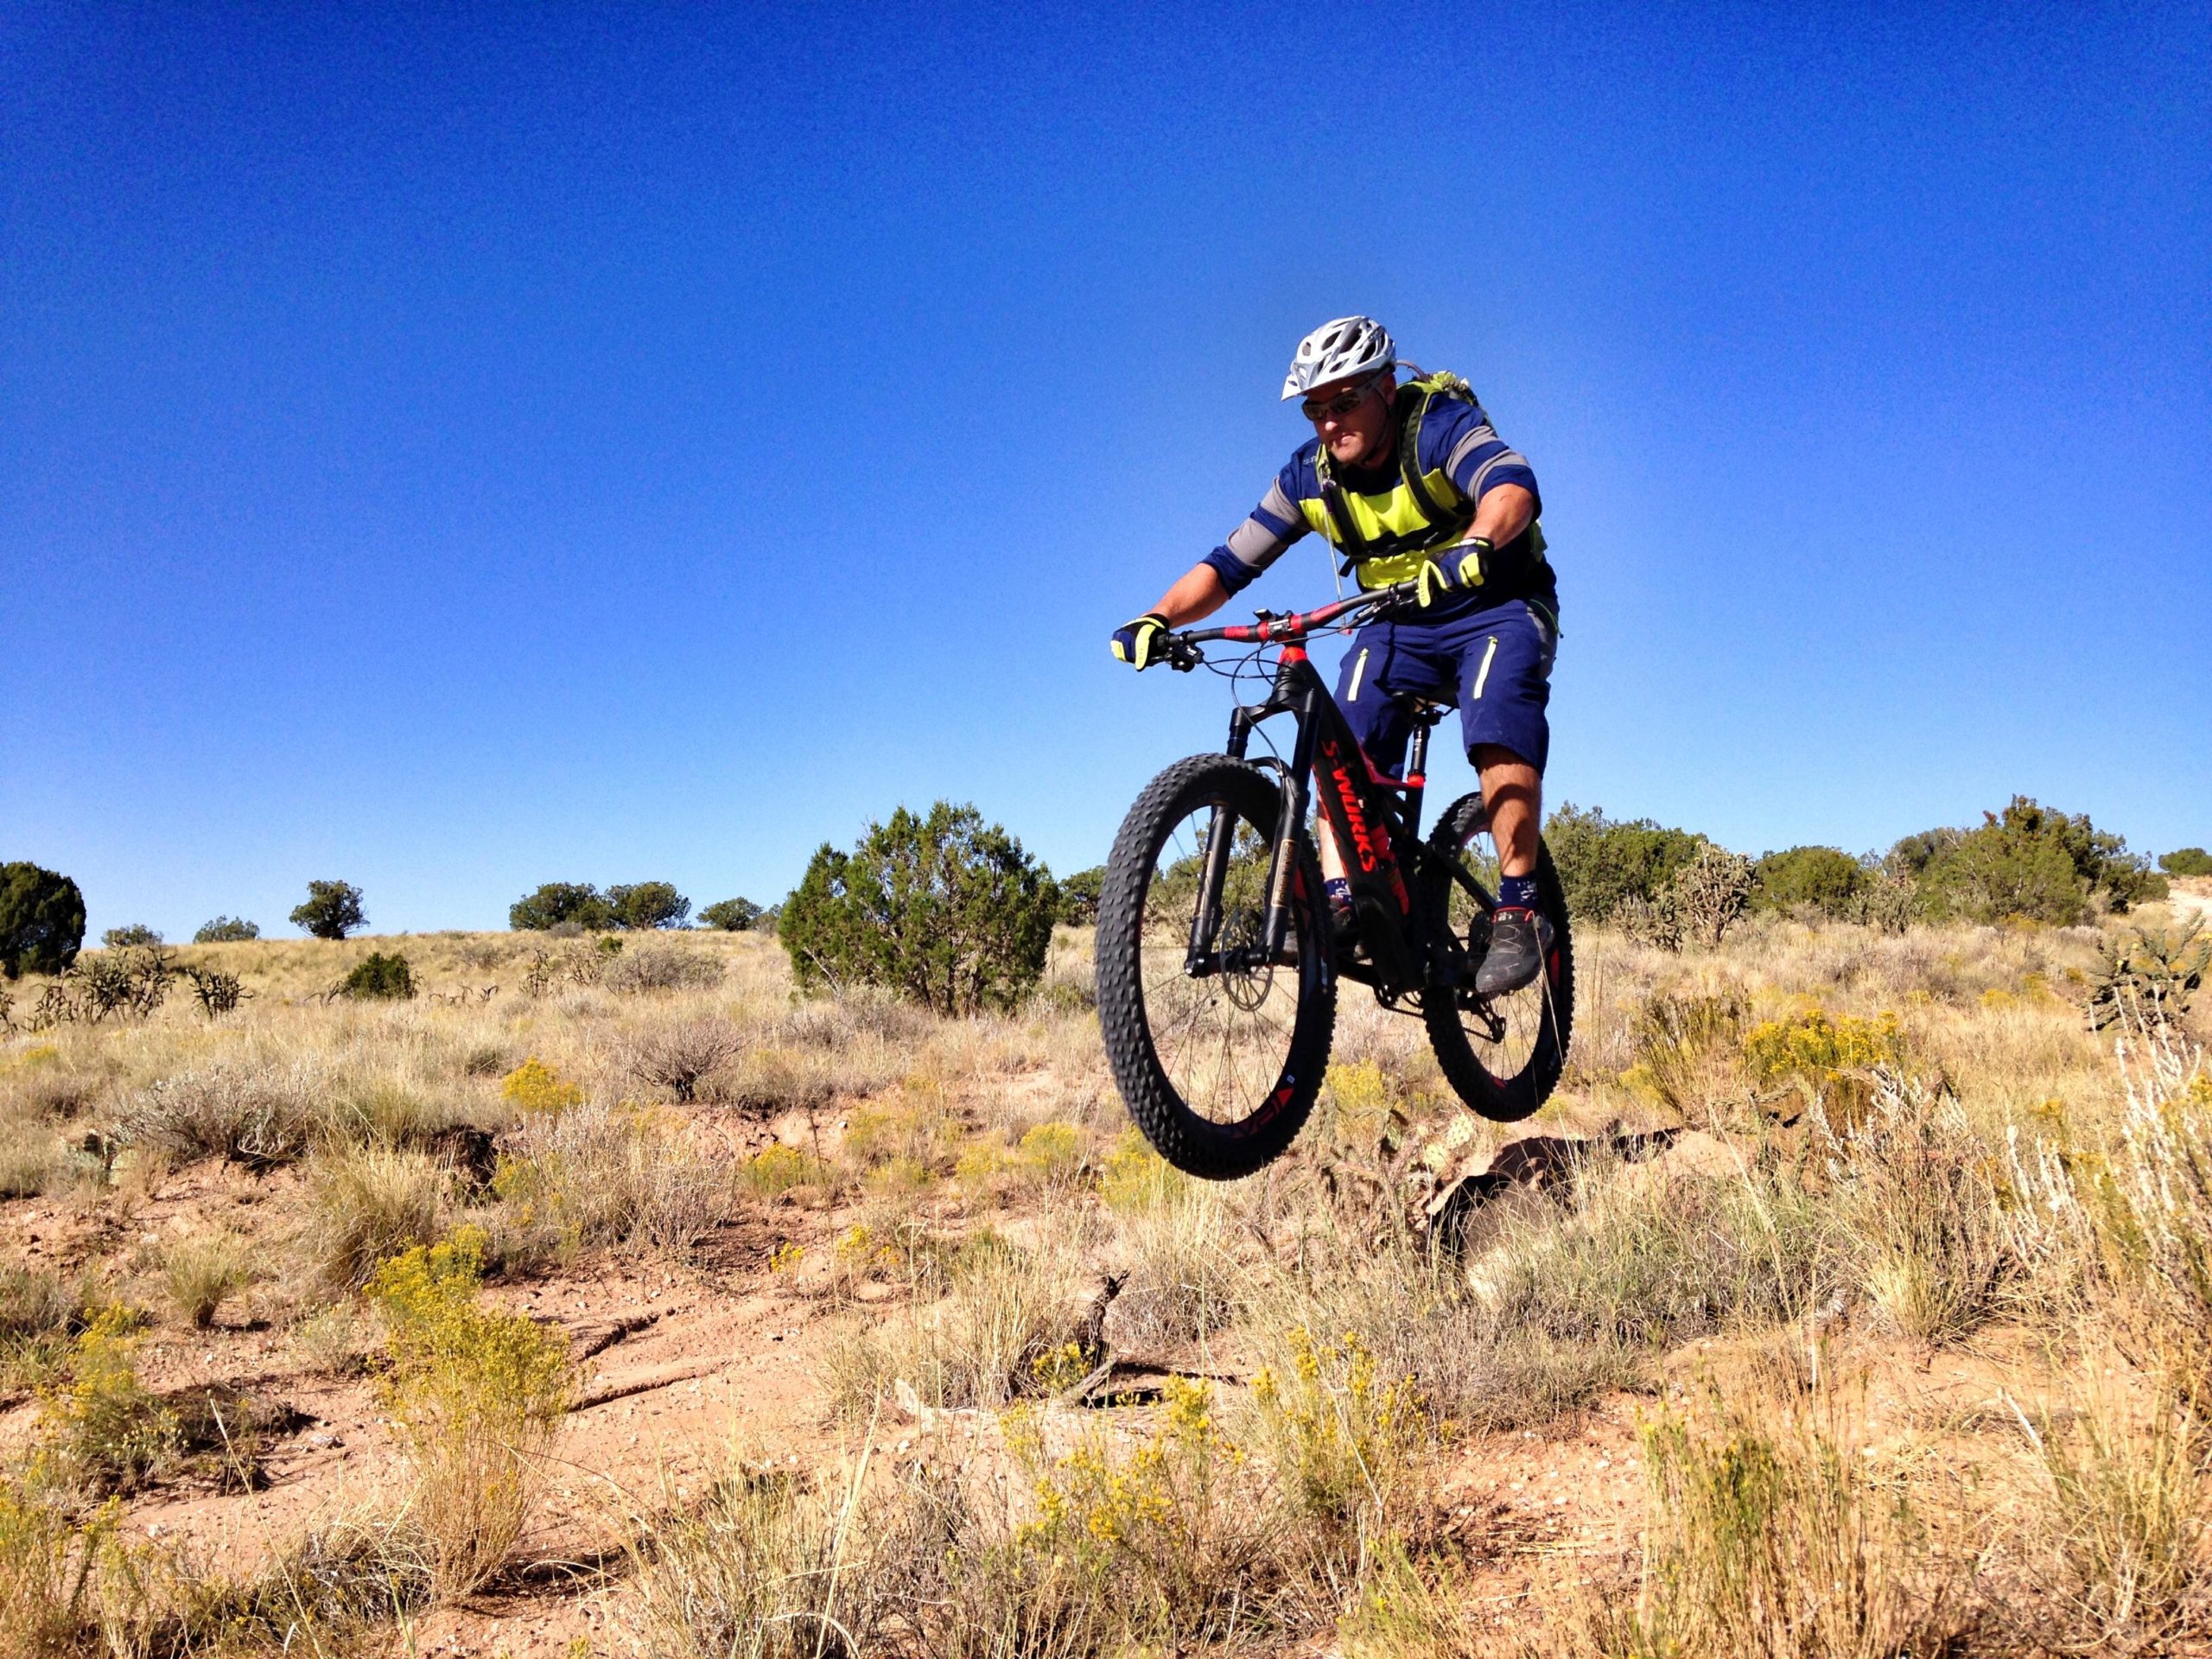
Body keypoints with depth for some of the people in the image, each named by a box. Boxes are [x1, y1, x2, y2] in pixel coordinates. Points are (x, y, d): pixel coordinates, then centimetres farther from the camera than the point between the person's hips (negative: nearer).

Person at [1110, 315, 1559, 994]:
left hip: (1497, 606, -4)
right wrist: (1158, 618, -24)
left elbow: (1514, 487, -40)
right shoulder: (1310, 475, -7)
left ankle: (1518, 910, -24)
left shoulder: (1439, 424, -21)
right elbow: (1230, 563, -7)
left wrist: (1473, 546, -62)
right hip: (1399, 624, 5)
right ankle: (1342, 901, -21)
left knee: (1498, 733, -30)